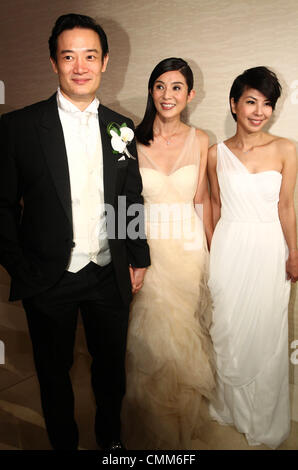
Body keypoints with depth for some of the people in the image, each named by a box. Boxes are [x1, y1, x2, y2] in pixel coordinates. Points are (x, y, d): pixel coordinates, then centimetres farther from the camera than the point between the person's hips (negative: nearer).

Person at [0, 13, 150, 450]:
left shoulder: (120, 127, 3)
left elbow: (132, 198, 9)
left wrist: (139, 259, 9)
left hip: (110, 277, 3)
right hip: (49, 280, -2)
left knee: (111, 366, 20)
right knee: (54, 373, 17)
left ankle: (110, 437, 47)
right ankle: (64, 443, 44)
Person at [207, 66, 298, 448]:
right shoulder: (217, 154, 1)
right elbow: (215, 206, 8)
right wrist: (212, 251, 9)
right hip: (228, 251, 1)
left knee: (265, 335, 9)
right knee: (228, 331, 9)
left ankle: (264, 421, 33)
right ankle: (232, 407, 35)